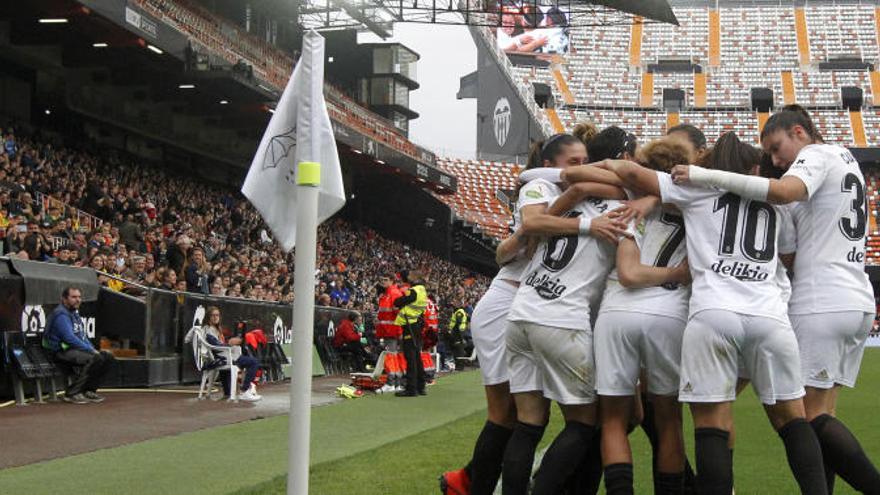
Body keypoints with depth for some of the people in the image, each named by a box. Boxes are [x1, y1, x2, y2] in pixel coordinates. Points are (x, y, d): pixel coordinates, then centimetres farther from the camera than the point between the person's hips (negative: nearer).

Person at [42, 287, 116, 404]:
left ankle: (89, 390, 2)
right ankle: (72, 393, -21)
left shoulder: (75, 313, 20)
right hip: (62, 351, -9)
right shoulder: (61, 314, -11)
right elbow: (69, 338, -20)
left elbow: (83, 336, 25)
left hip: (77, 349, 9)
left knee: (108, 357, -4)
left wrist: (94, 350, 8)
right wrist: (91, 350, -18)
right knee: (93, 359, -31)